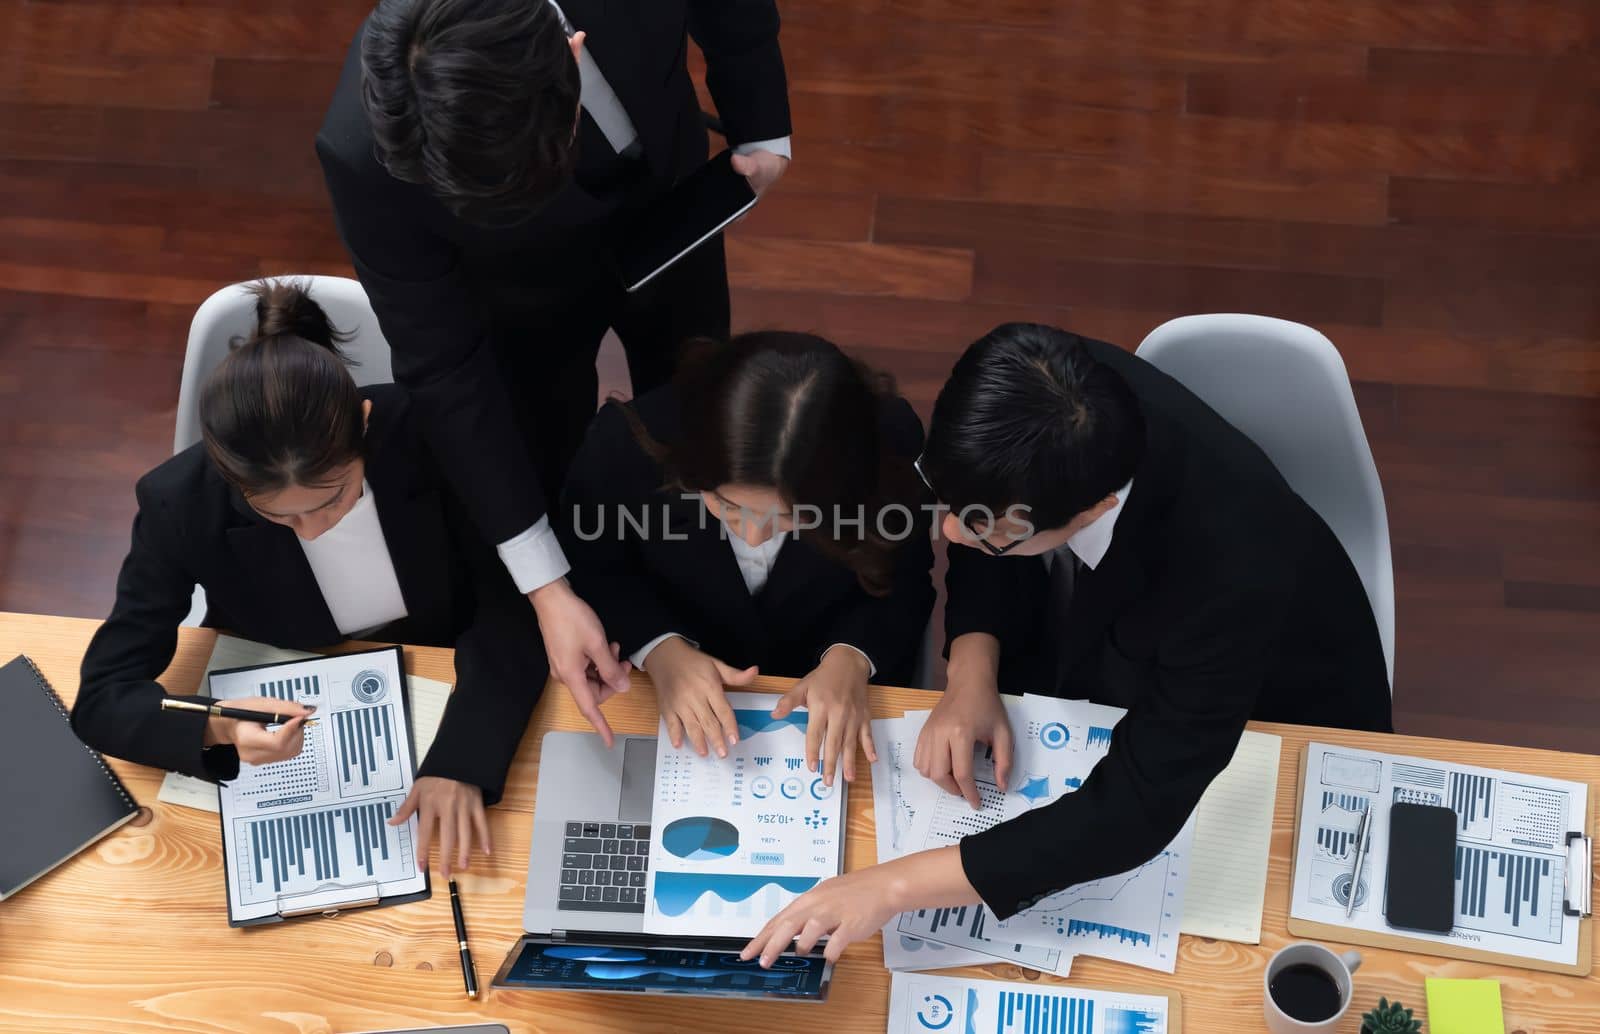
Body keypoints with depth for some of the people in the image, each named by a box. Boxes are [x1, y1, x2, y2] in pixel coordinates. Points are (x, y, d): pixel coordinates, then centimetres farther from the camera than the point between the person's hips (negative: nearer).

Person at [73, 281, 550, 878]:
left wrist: (463, 760, -34)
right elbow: (102, 699, -18)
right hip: (286, 724, 1)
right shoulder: (181, 504, -25)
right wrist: (220, 729, -38)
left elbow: (512, 611, -19)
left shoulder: (431, 435, -26)